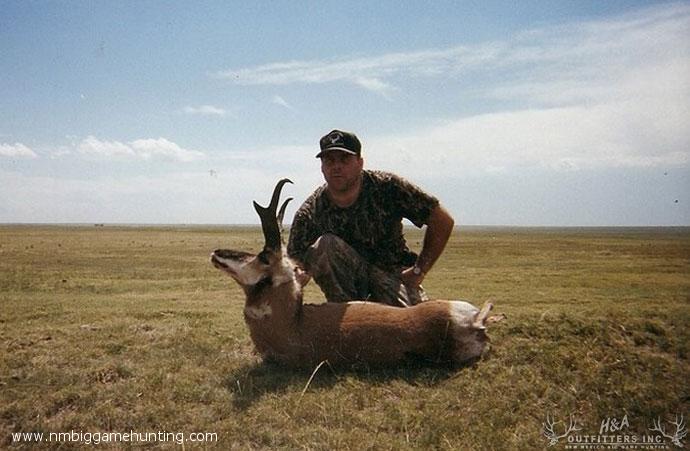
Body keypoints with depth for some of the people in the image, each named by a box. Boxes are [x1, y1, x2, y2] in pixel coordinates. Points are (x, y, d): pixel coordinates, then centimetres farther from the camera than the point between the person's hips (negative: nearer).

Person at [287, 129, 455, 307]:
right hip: (347, 281, 3)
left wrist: (419, 271, -12)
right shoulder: (309, 213, -14)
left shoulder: (387, 187, -17)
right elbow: (296, 264, -16)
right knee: (324, 244, -28)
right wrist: (297, 275, -41)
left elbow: (443, 221, -12)